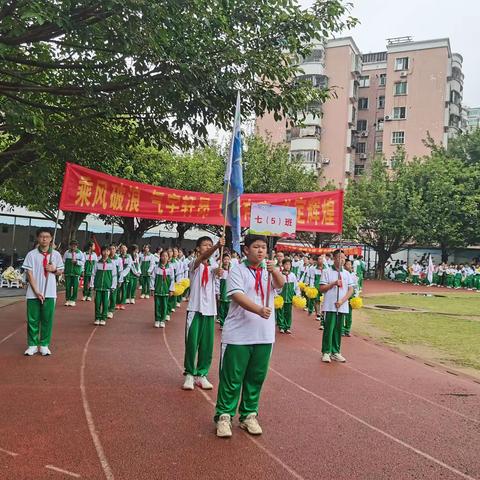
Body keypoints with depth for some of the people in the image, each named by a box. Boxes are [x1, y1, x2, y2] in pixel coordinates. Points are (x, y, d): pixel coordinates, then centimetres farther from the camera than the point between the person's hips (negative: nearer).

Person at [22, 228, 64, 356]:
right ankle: (32, 345, 16)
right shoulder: (31, 254, -2)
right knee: (32, 320, 5)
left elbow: (61, 271, 12)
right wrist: (36, 291, -12)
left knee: (47, 319, 4)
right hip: (33, 293, -1)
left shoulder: (56, 254, 3)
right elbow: (29, 274, -4)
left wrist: (54, 269, -11)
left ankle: (44, 345, 15)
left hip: (49, 293, 1)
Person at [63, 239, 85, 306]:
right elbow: (63, 261, 10)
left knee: (75, 287, -1)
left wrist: (76, 262, -14)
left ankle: (73, 300, 8)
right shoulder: (67, 253, 6)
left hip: (76, 273, -1)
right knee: (67, 286, 1)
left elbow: (83, 262, 3)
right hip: (67, 272, 1)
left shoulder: (80, 253, 4)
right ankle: (67, 300, 11)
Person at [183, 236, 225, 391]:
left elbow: (218, 272, -13)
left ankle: (201, 374, 17)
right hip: (195, 309, -4)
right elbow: (202, 257, -27)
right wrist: (217, 246, -45)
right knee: (192, 343, -1)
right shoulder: (195, 265, -5)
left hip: (210, 310, 4)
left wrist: (220, 271, -38)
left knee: (207, 344, 6)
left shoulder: (214, 266, 10)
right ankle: (190, 374, 13)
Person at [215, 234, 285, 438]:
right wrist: (259, 310, -32)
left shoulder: (270, 271, 9)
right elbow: (237, 296, -16)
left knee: (256, 378, 12)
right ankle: (224, 416, 16)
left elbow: (280, 284, -11)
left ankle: (249, 416, 26)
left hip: (264, 335, 4)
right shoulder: (237, 271, -3)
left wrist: (275, 271, -34)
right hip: (238, 335, -4)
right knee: (232, 378, 3)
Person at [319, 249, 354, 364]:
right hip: (330, 306, -4)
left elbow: (351, 290, 6)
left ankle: (335, 352, 18)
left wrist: (342, 301, -7)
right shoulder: (327, 272, 0)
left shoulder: (346, 273, 11)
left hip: (342, 306, 4)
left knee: (338, 329, 8)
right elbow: (322, 289, -3)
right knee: (329, 329, -3)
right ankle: (326, 352, 6)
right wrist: (334, 283, -15)